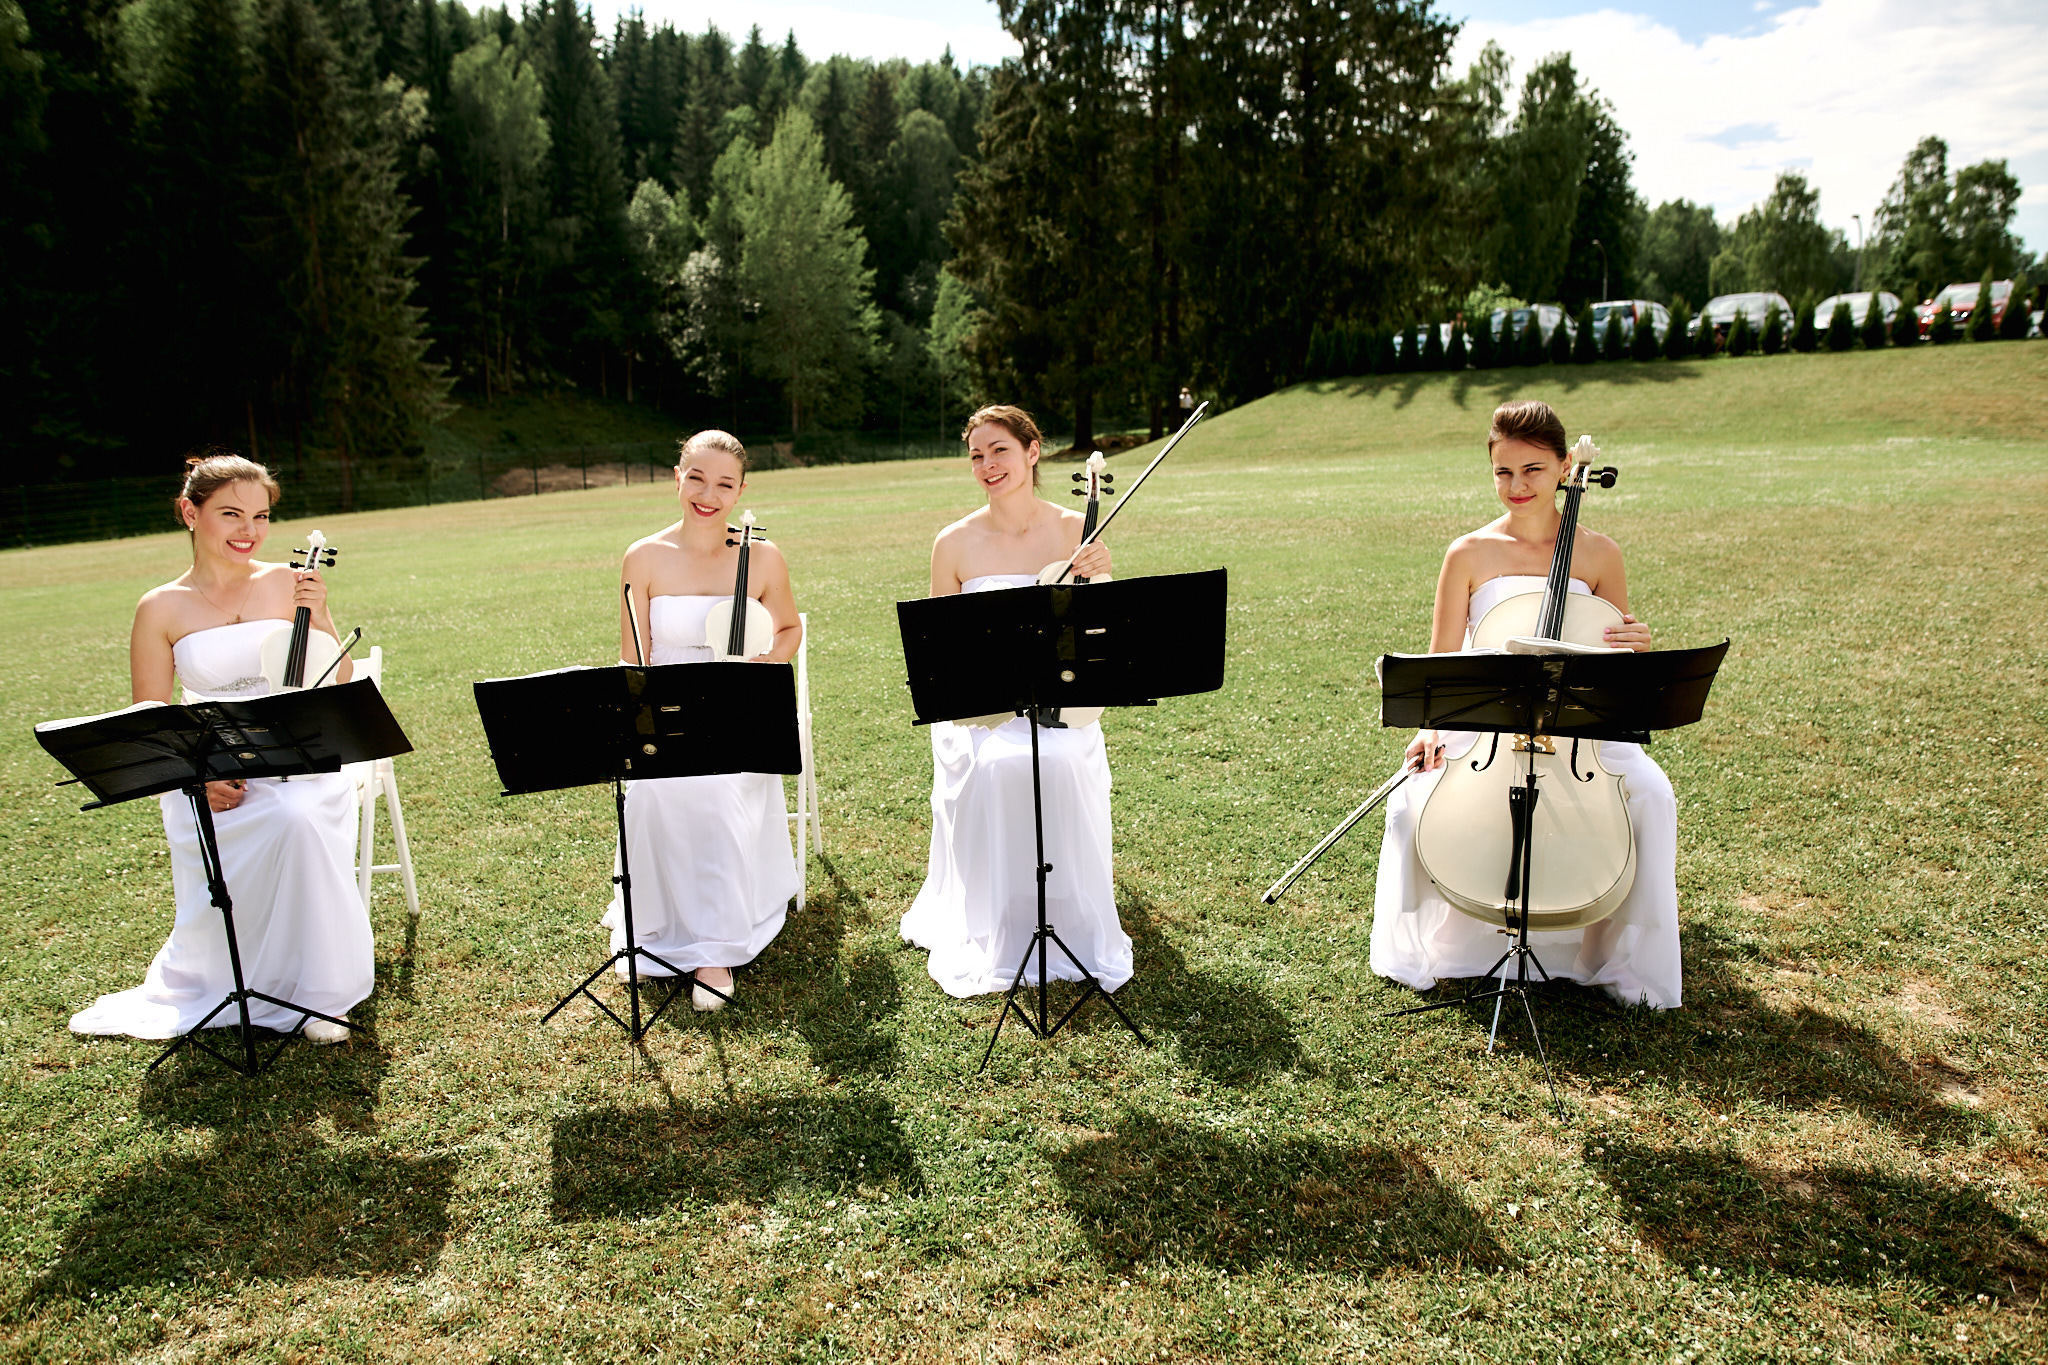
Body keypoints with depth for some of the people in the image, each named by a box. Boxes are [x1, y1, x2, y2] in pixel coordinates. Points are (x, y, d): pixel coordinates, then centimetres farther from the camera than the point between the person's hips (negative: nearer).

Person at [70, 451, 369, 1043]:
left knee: (299, 820, -35)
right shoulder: (161, 609, 4)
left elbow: (338, 691, 3)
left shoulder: (290, 584, 5)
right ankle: (234, 987, 5)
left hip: (298, 763, 0)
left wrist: (319, 621, -12)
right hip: (207, 776, 0)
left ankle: (310, 992, -19)